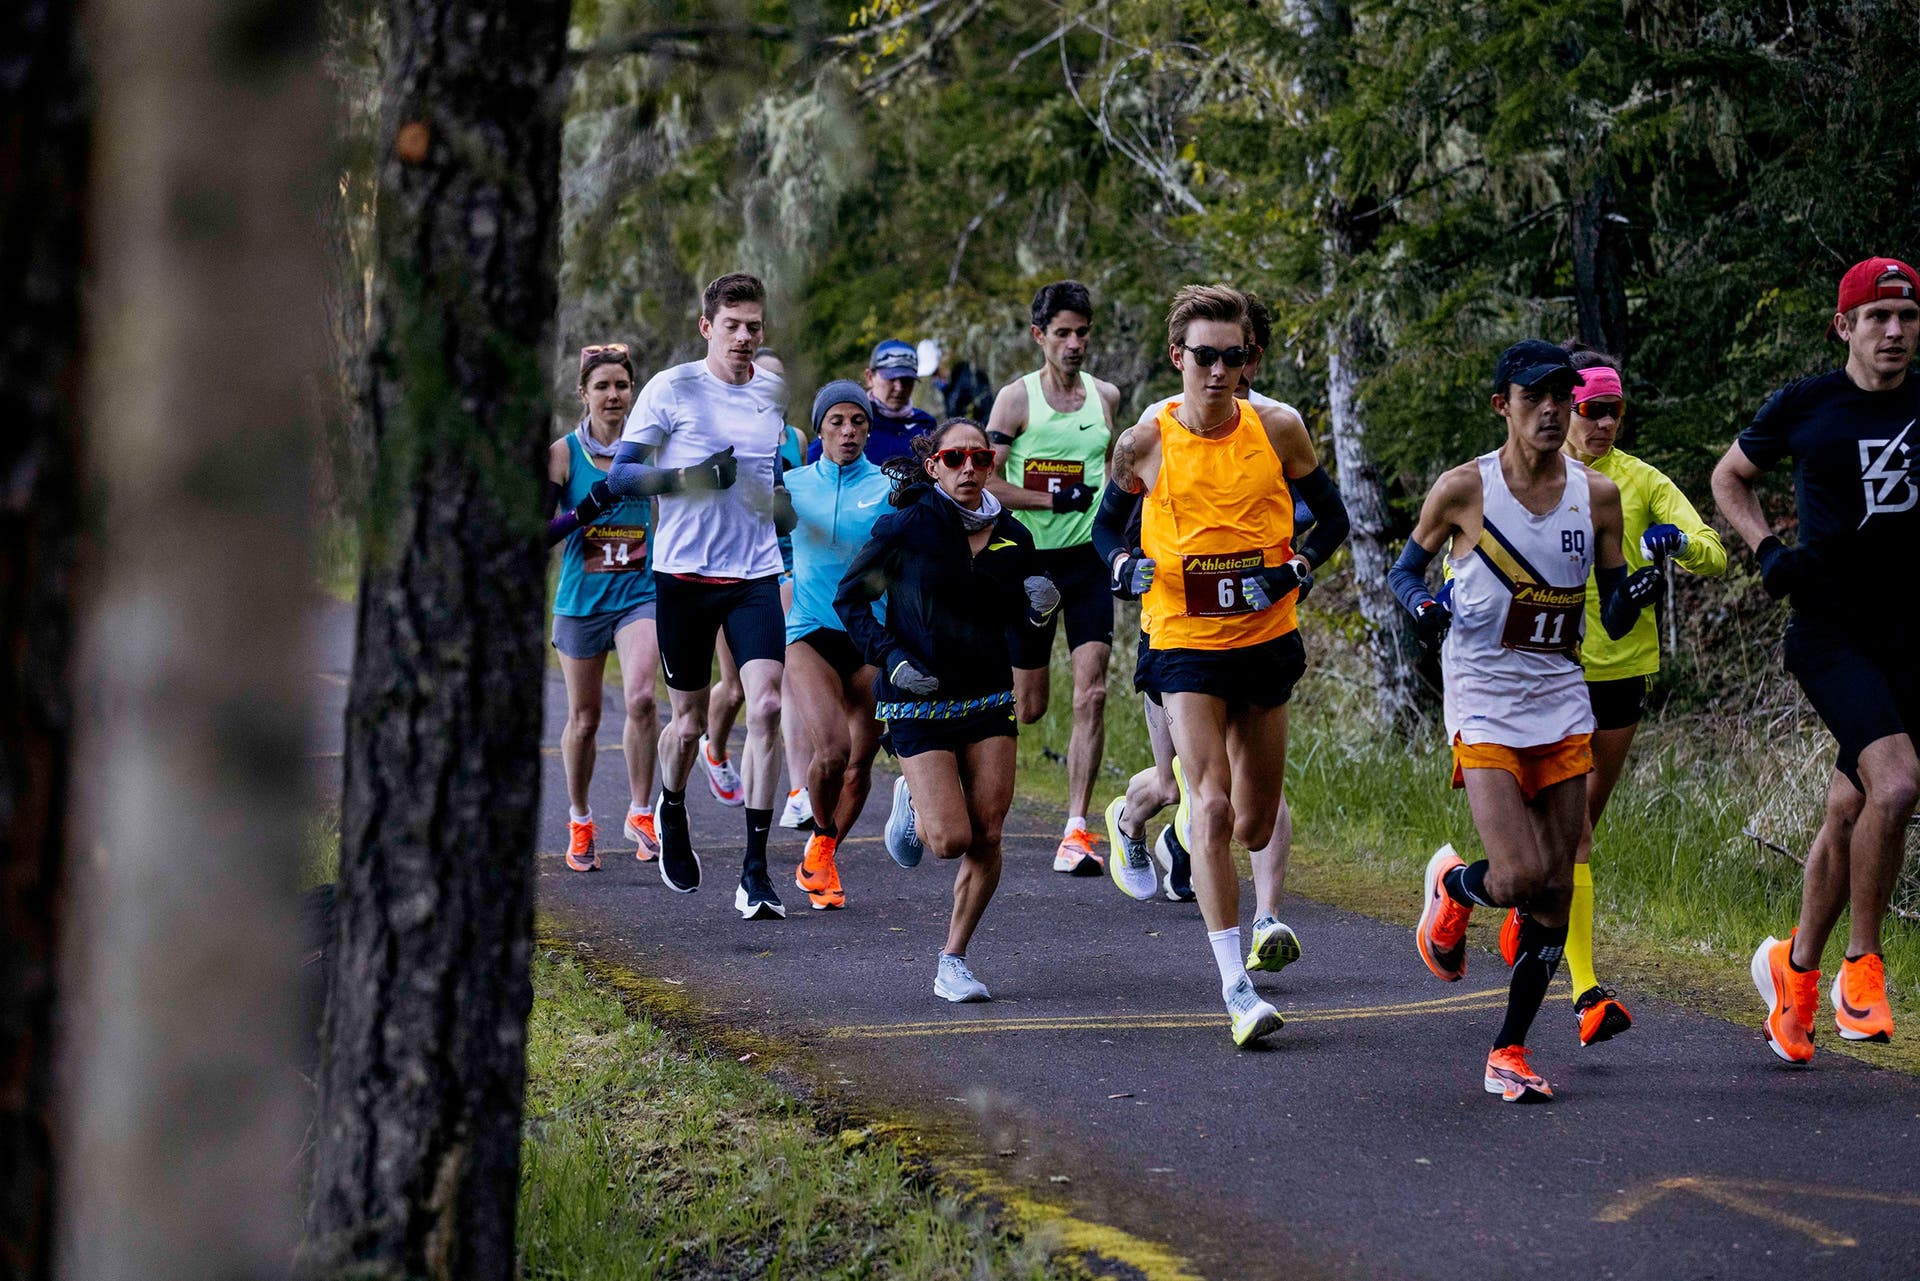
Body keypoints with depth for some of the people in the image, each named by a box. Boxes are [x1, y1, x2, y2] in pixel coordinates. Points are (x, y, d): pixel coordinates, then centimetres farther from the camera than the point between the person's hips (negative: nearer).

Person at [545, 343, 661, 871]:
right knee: (584, 718, 7)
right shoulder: (563, 453, -3)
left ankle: (640, 813, -9)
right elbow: (539, 533, -8)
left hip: (640, 593, 0)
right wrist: (583, 511, -23)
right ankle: (579, 823, 27)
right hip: (581, 600, 0)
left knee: (640, 697, -22)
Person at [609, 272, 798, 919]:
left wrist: (782, 502, 10)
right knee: (688, 723, 7)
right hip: (685, 574, -2)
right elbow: (621, 475, -8)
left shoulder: (775, 391, 9)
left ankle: (755, 870, -10)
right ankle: (672, 812, 41)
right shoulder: (671, 388, -5)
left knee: (766, 706, -14)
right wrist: (688, 477, -23)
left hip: (755, 575, 2)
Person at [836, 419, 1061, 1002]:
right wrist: (890, 657, -12)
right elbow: (850, 596, 0)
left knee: (987, 837, -5)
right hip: (919, 701, -4)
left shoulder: (1012, 537, 3)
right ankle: (912, 803, 23)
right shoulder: (905, 527, -9)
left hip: (989, 698, 4)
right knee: (951, 839, -13)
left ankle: (953, 961, 10)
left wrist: (1038, 602, -5)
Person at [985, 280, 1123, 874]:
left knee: (1091, 693, -10)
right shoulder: (1017, 398, -6)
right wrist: (1058, 499, -17)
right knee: (1028, 707, 4)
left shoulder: (1106, 397, 8)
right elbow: (985, 483, -11)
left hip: (1089, 560, 3)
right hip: (1031, 560, -3)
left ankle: (1077, 831, -10)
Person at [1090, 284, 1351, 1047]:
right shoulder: (1144, 445, -4)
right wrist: (1124, 564, -10)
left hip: (1266, 639, 3)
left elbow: (1332, 517, 9)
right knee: (1213, 806, -16)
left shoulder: (1279, 432, -2)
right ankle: (1235, 988, -16)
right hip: (1184, 643, -3)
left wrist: (1296, 567, -10)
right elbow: (1107, 525, 11)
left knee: (1257, 821, 12)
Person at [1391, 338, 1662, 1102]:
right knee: (1521, 877, -18)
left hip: (1562, 708, 4)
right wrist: (1420, 604, -14)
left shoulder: (1596, 496, 5)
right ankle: (1451, 886, 18)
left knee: (1556, 891, 1)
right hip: (1484, 709, -4)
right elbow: (1406, 566, 8)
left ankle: (1509, 1053, 13)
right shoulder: (1464, 490, -6)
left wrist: (1634, 597, -14)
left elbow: (1613, 621, 9)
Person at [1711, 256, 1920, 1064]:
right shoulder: (1803, 407, -2)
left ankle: (1795, 967, 28)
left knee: (1851, 814, 8)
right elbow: (1729, 476, 15)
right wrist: (1766, 550, 0)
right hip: (1829, 630, -4)